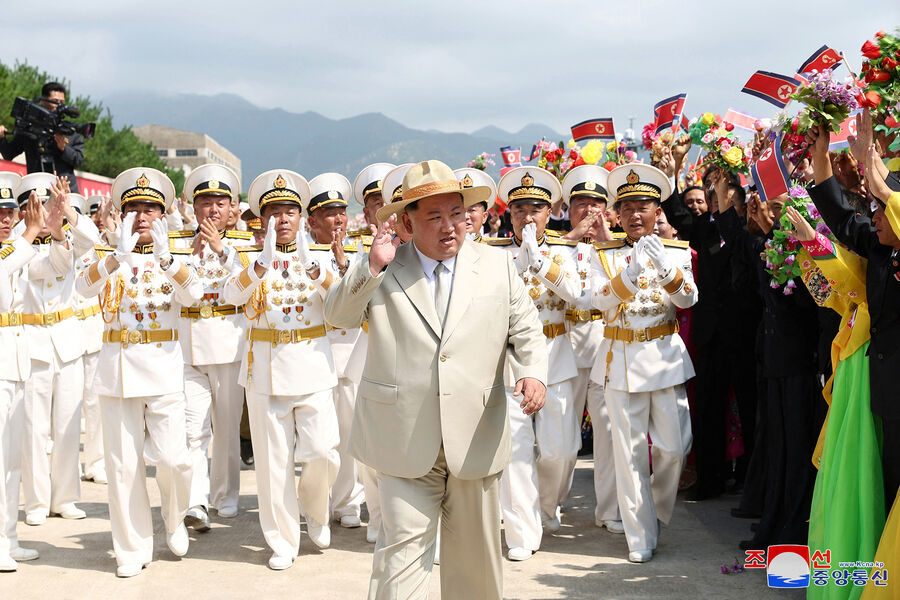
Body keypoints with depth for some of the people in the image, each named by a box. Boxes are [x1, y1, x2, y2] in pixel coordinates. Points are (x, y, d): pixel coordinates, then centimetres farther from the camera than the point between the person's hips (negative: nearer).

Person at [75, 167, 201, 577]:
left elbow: (192, 295, -14)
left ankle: (174, 520, 23)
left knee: (172, 457, -7)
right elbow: (84, 286, -15)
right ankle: (132, 548, 15)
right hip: (118, 367, 1)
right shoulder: (110, 258, 7)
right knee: (123, 463, 3)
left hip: (163, 366, -1)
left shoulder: (174, 259, 8)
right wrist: (120, 254, -30)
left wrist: (166, 255, -29)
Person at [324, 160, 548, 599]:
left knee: (475, 549, 13)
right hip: (405, 440, -2)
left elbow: (525, 332, 9)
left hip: (475, 439, 2)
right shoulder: (382, 270, 2)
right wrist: (372, 267, -17)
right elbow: (337, 316, -3)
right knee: (404, 543, -5)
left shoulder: (498, 267, 7)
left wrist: (532, 372, -11)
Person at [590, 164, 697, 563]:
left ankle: (657, 511, 27)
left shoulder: (676, 251, 5)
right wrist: (631, 271, -29)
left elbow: (688, 299, -9)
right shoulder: (607, 255, 3)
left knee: (675, 445, 1)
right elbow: (600, 300, -12)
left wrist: (664, 267, -27)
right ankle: (641, 536, 8)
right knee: (629, 450, 0)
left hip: (665, 355, 1)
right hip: (621, 357, -1)